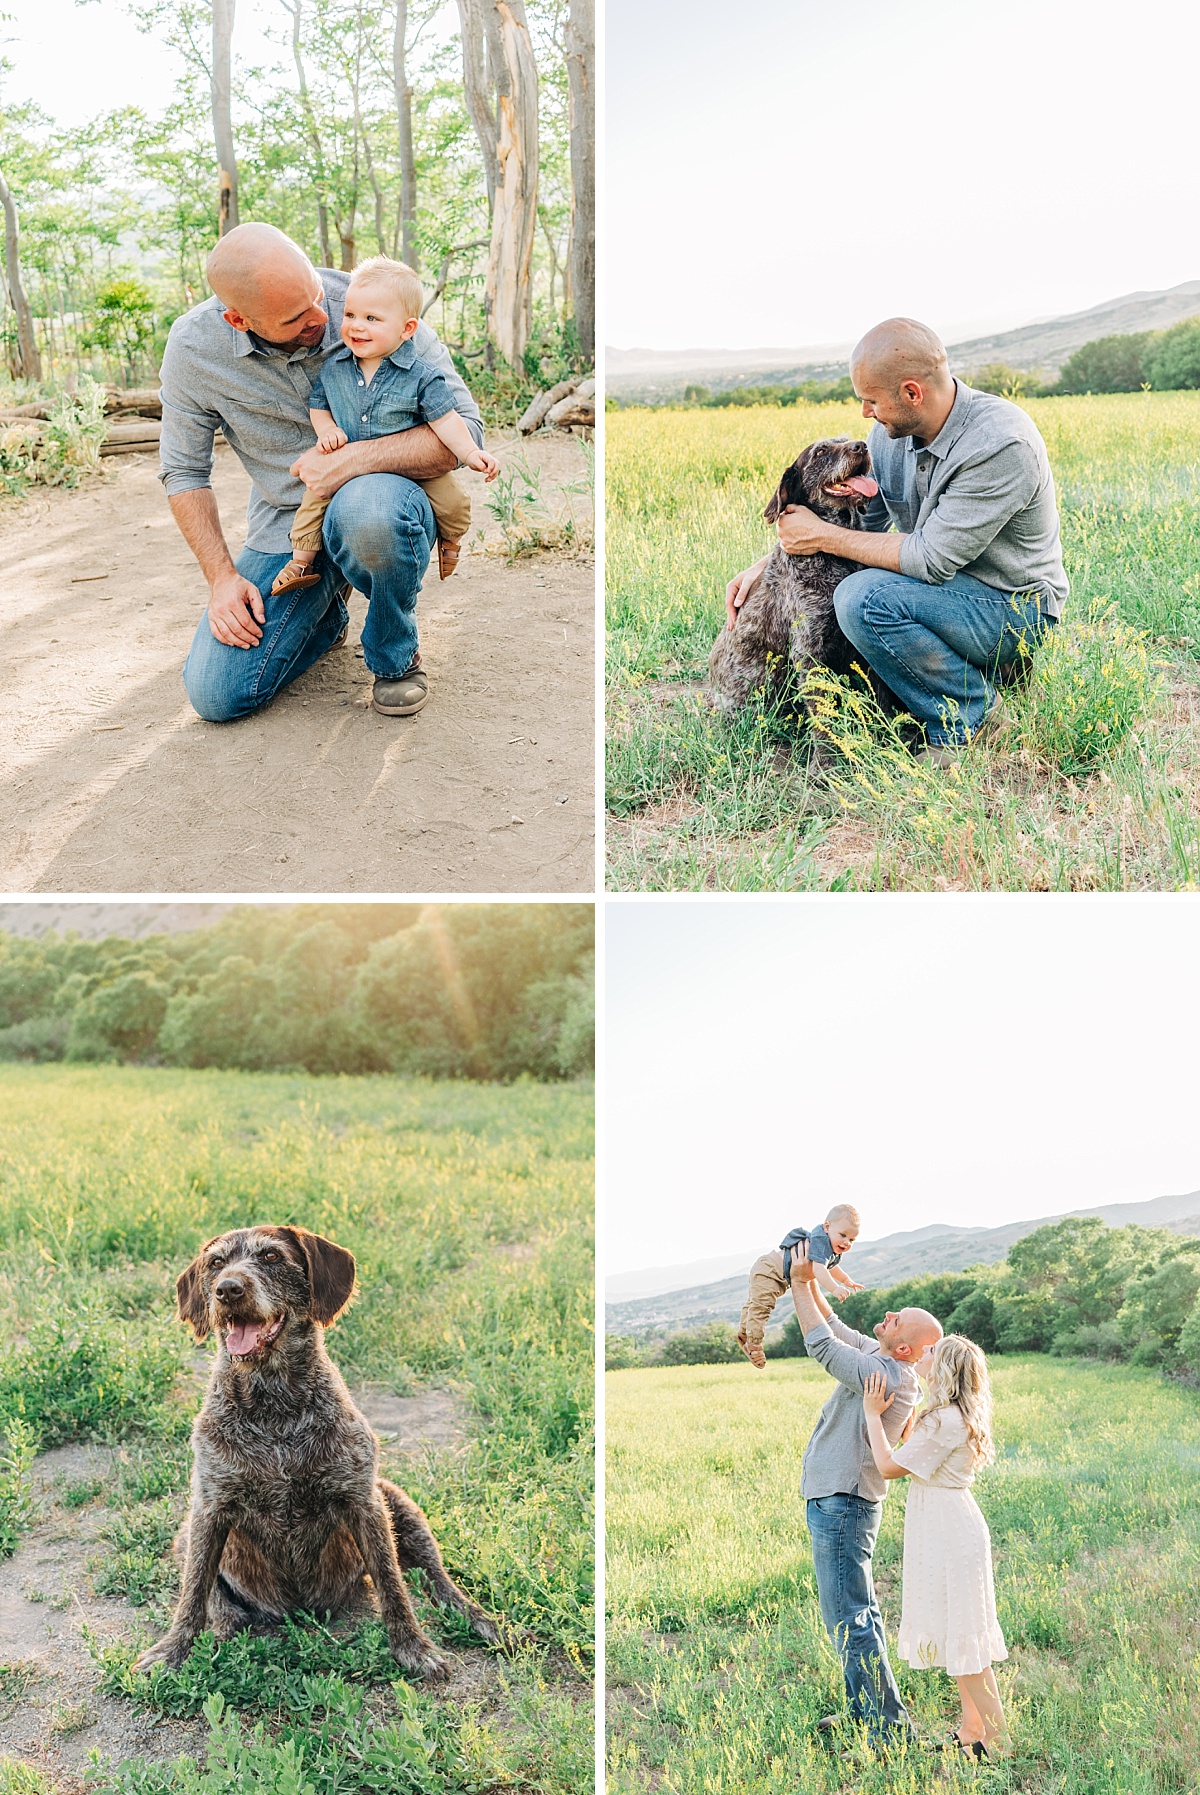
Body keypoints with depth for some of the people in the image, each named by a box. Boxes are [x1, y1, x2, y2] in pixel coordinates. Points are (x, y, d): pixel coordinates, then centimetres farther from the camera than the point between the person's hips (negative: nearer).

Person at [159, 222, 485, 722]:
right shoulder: (193, 347, -12)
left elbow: (464, 427, -20)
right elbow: (185, 472, 2)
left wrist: (352, 460, -33)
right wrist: (222, 576, -8)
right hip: (283, 526, 3)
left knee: (366, 509, -41)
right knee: (215, 695, -10)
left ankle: (395, 655, -9)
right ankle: (324, 611, 22)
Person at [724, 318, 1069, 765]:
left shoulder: (1002, 444, -28)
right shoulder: (893, 431, -3)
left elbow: (931, 559, -28)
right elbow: (860, 517, 10)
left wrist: (823, 537, -21)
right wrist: (763, 567, -1)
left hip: (1015, 609, -8)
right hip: (943, 585, 9)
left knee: (863, 598, -29)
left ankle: (973, 714, -9)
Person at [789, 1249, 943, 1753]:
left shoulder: (887, 1375, -23)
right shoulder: (881, 1360, 5)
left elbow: (821, 1344, -21)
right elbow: (835, 1329, 19)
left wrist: (800, 1284, -12)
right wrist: (809, 1281, 10)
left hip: (841, 1505, -10)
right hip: (839, 1502, 10)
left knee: (849, 1619, -7)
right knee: (857, 1614, 17)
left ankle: (891, 1727, -1)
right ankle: (866, 1715, 28)